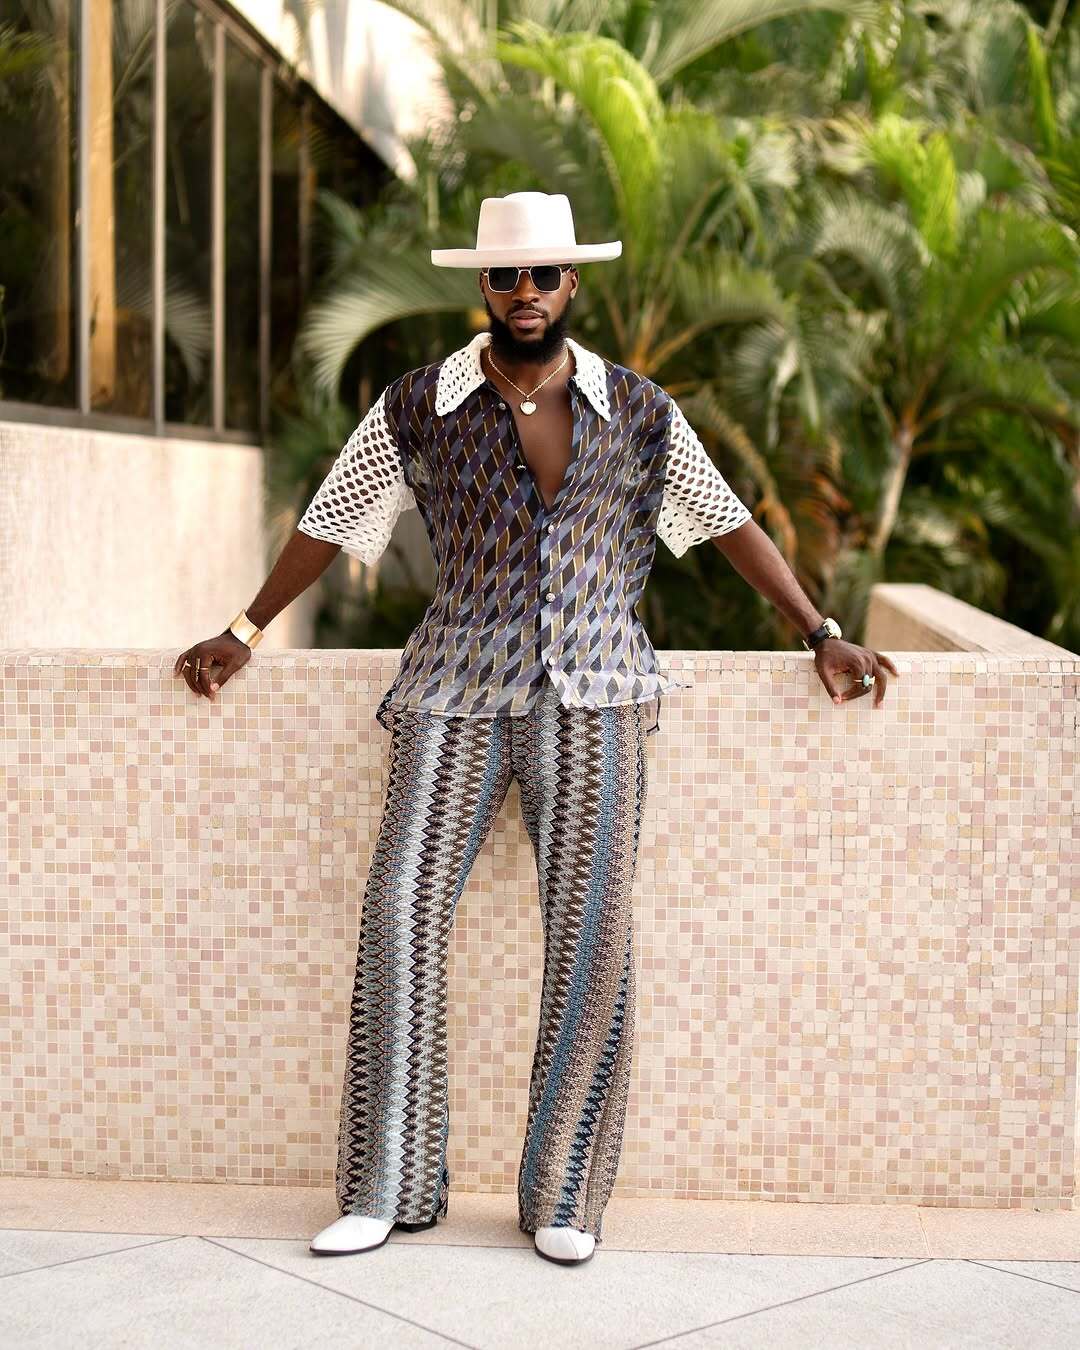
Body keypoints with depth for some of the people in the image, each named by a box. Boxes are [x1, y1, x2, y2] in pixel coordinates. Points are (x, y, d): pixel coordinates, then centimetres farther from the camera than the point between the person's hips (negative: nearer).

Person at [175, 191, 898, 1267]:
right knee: (401, 912, -10)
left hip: (593, 694, 0)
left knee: (591, 929, -7)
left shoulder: (637, 410, 8)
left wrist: (819, 634, 11)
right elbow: (332, 522, 14)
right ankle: (385, 1187, 1)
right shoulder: (418, 406, 6)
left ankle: (564, 1197, 4)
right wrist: (244, 633, 19)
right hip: (459, 687, 0)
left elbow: (727, 523, 13)